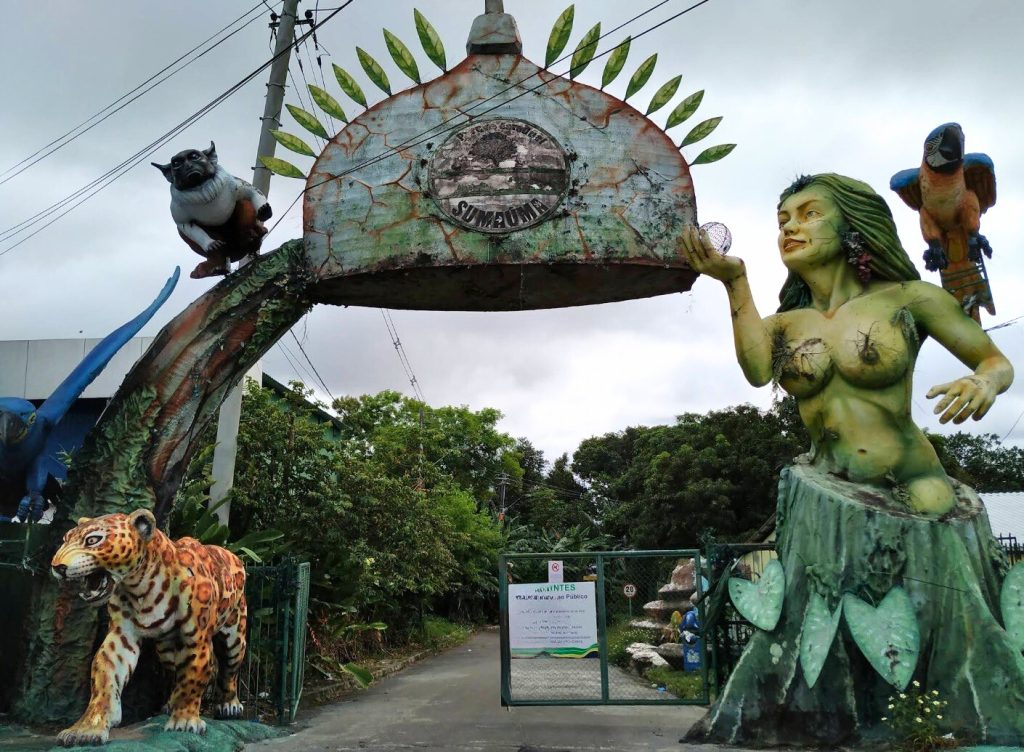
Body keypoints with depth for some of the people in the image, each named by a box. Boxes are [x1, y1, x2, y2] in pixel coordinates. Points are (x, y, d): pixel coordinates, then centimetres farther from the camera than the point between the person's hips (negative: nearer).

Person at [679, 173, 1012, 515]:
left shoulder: (907, 299, -3)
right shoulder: (782, 325, 5)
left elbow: (998, 363, 6)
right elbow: (758, 372, -17)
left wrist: (984, 383, -17)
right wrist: (736, 280, -24)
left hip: (911, 493, -3)